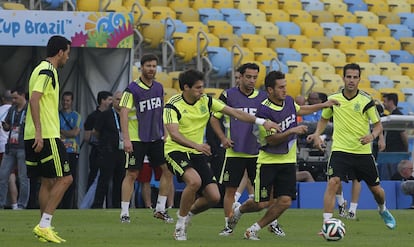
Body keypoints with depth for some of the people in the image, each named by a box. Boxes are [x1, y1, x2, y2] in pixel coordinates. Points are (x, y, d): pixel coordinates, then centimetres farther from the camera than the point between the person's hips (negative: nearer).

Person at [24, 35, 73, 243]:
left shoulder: (43, 70, 19)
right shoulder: (47, 71, -11)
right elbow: (34, 100, -22)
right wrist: (39, 132, -25)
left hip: (36, 137, 10)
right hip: (46, 136, -10)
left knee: (47, 182, 11)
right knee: (64, 179, -8)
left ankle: (45, 228, 11)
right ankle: (44, 226, -13)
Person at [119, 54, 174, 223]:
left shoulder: (159, 87, 8)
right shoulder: (132, 89, -11)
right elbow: (124, 113, -15)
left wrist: (165, 134, 15)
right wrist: (126, 139, -22)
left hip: (156, 138, 6)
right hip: (136, 139, -6)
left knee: (168, 170, -1)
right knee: (132, 174, -3)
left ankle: (160, 209, 9)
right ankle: (124, 212, 3)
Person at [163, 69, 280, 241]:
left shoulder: (206, 101, 2)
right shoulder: (173, 106, -14)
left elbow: (235, 113, 2)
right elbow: (173, 134, -27)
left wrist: (262, 122, -8)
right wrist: (196, 145, -43)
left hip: (197, 154, 6)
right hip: (176, 151, -6)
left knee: (214, 197, -7)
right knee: (194, 181, -34)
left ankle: (187, 213, 24)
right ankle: (180, 223, -14)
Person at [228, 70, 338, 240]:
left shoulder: (288, 101, 2)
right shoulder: (264, 110, -20)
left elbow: (299, 110, 28)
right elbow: (271, 140, -21)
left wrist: (323, 105, 30)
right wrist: (292, 131, -28)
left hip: (288, 161, 6)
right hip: (268, 161, -6)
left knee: (285, 201, -7)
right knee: (262, 203, -2)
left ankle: (254, 230, 5)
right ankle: (238, 211, 31)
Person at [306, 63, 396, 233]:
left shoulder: (366, 100, -6)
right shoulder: (333, 99, 0)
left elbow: (378, 125, -1)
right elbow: (324, 119, 18)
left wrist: (372, 136, -22)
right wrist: (317, 134, 0)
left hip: (363, 152, 0)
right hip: (340, 150, 0)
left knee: (376, 188, 12)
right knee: (333, 182, -22)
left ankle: (383, 210, 46)